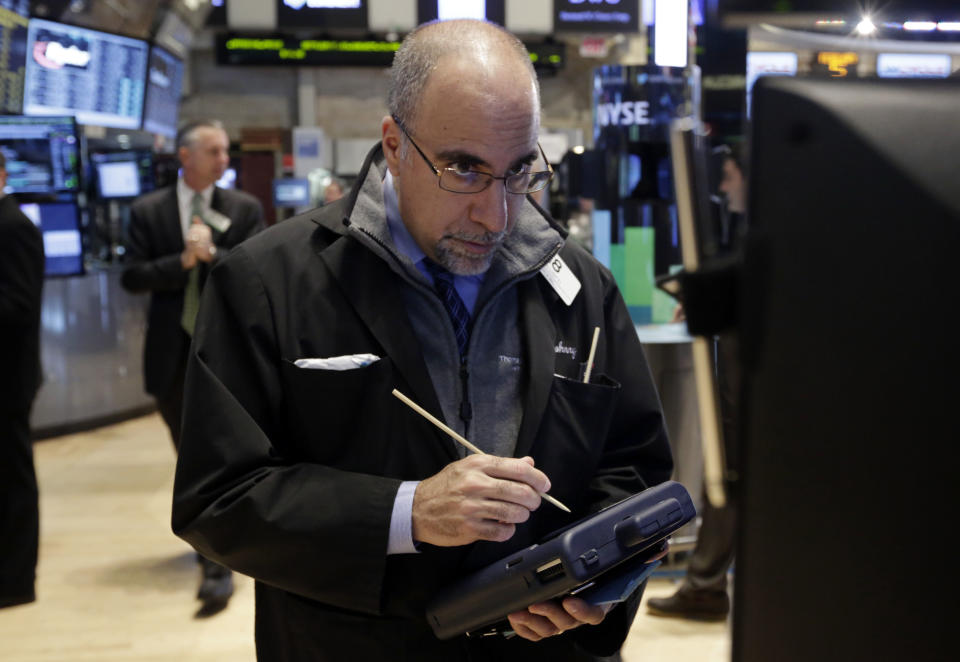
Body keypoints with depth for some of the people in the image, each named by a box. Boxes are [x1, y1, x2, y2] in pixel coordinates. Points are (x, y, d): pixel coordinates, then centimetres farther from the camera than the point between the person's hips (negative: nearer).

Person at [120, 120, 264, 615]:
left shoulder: (245, 209, 1)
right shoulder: (147, 211, 2)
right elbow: (132, 277, -5)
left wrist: (212, 254, -18)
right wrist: (183, 261, -17)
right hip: (172, 352, 2)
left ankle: (217, 566, -4)